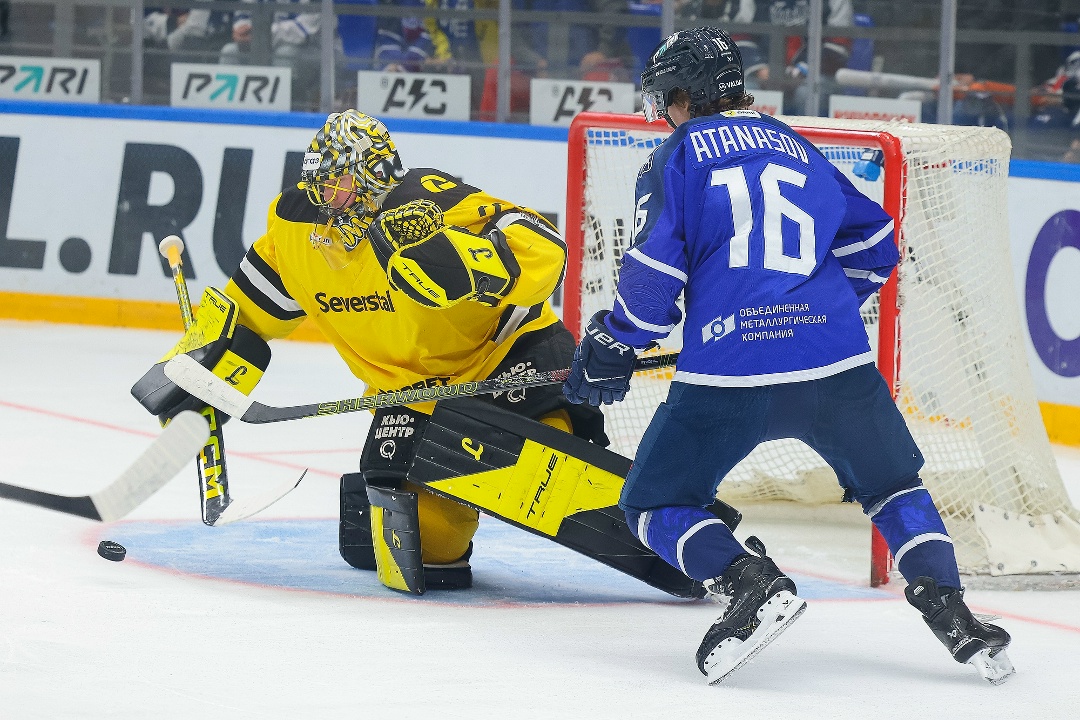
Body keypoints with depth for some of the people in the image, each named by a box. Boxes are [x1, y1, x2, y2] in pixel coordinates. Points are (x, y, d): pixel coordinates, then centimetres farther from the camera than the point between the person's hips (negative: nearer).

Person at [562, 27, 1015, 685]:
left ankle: (751, 583, -14)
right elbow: (873, 243, 25)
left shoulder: (678, 157, 8)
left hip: (729, 372, -4)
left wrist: (608, 351, 11)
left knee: (657, 505, 12)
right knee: (892, 484, 27)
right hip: (838, 361, 4)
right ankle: (948, 610, 8)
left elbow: (654, 268, -2)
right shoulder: (796, 148, 22)